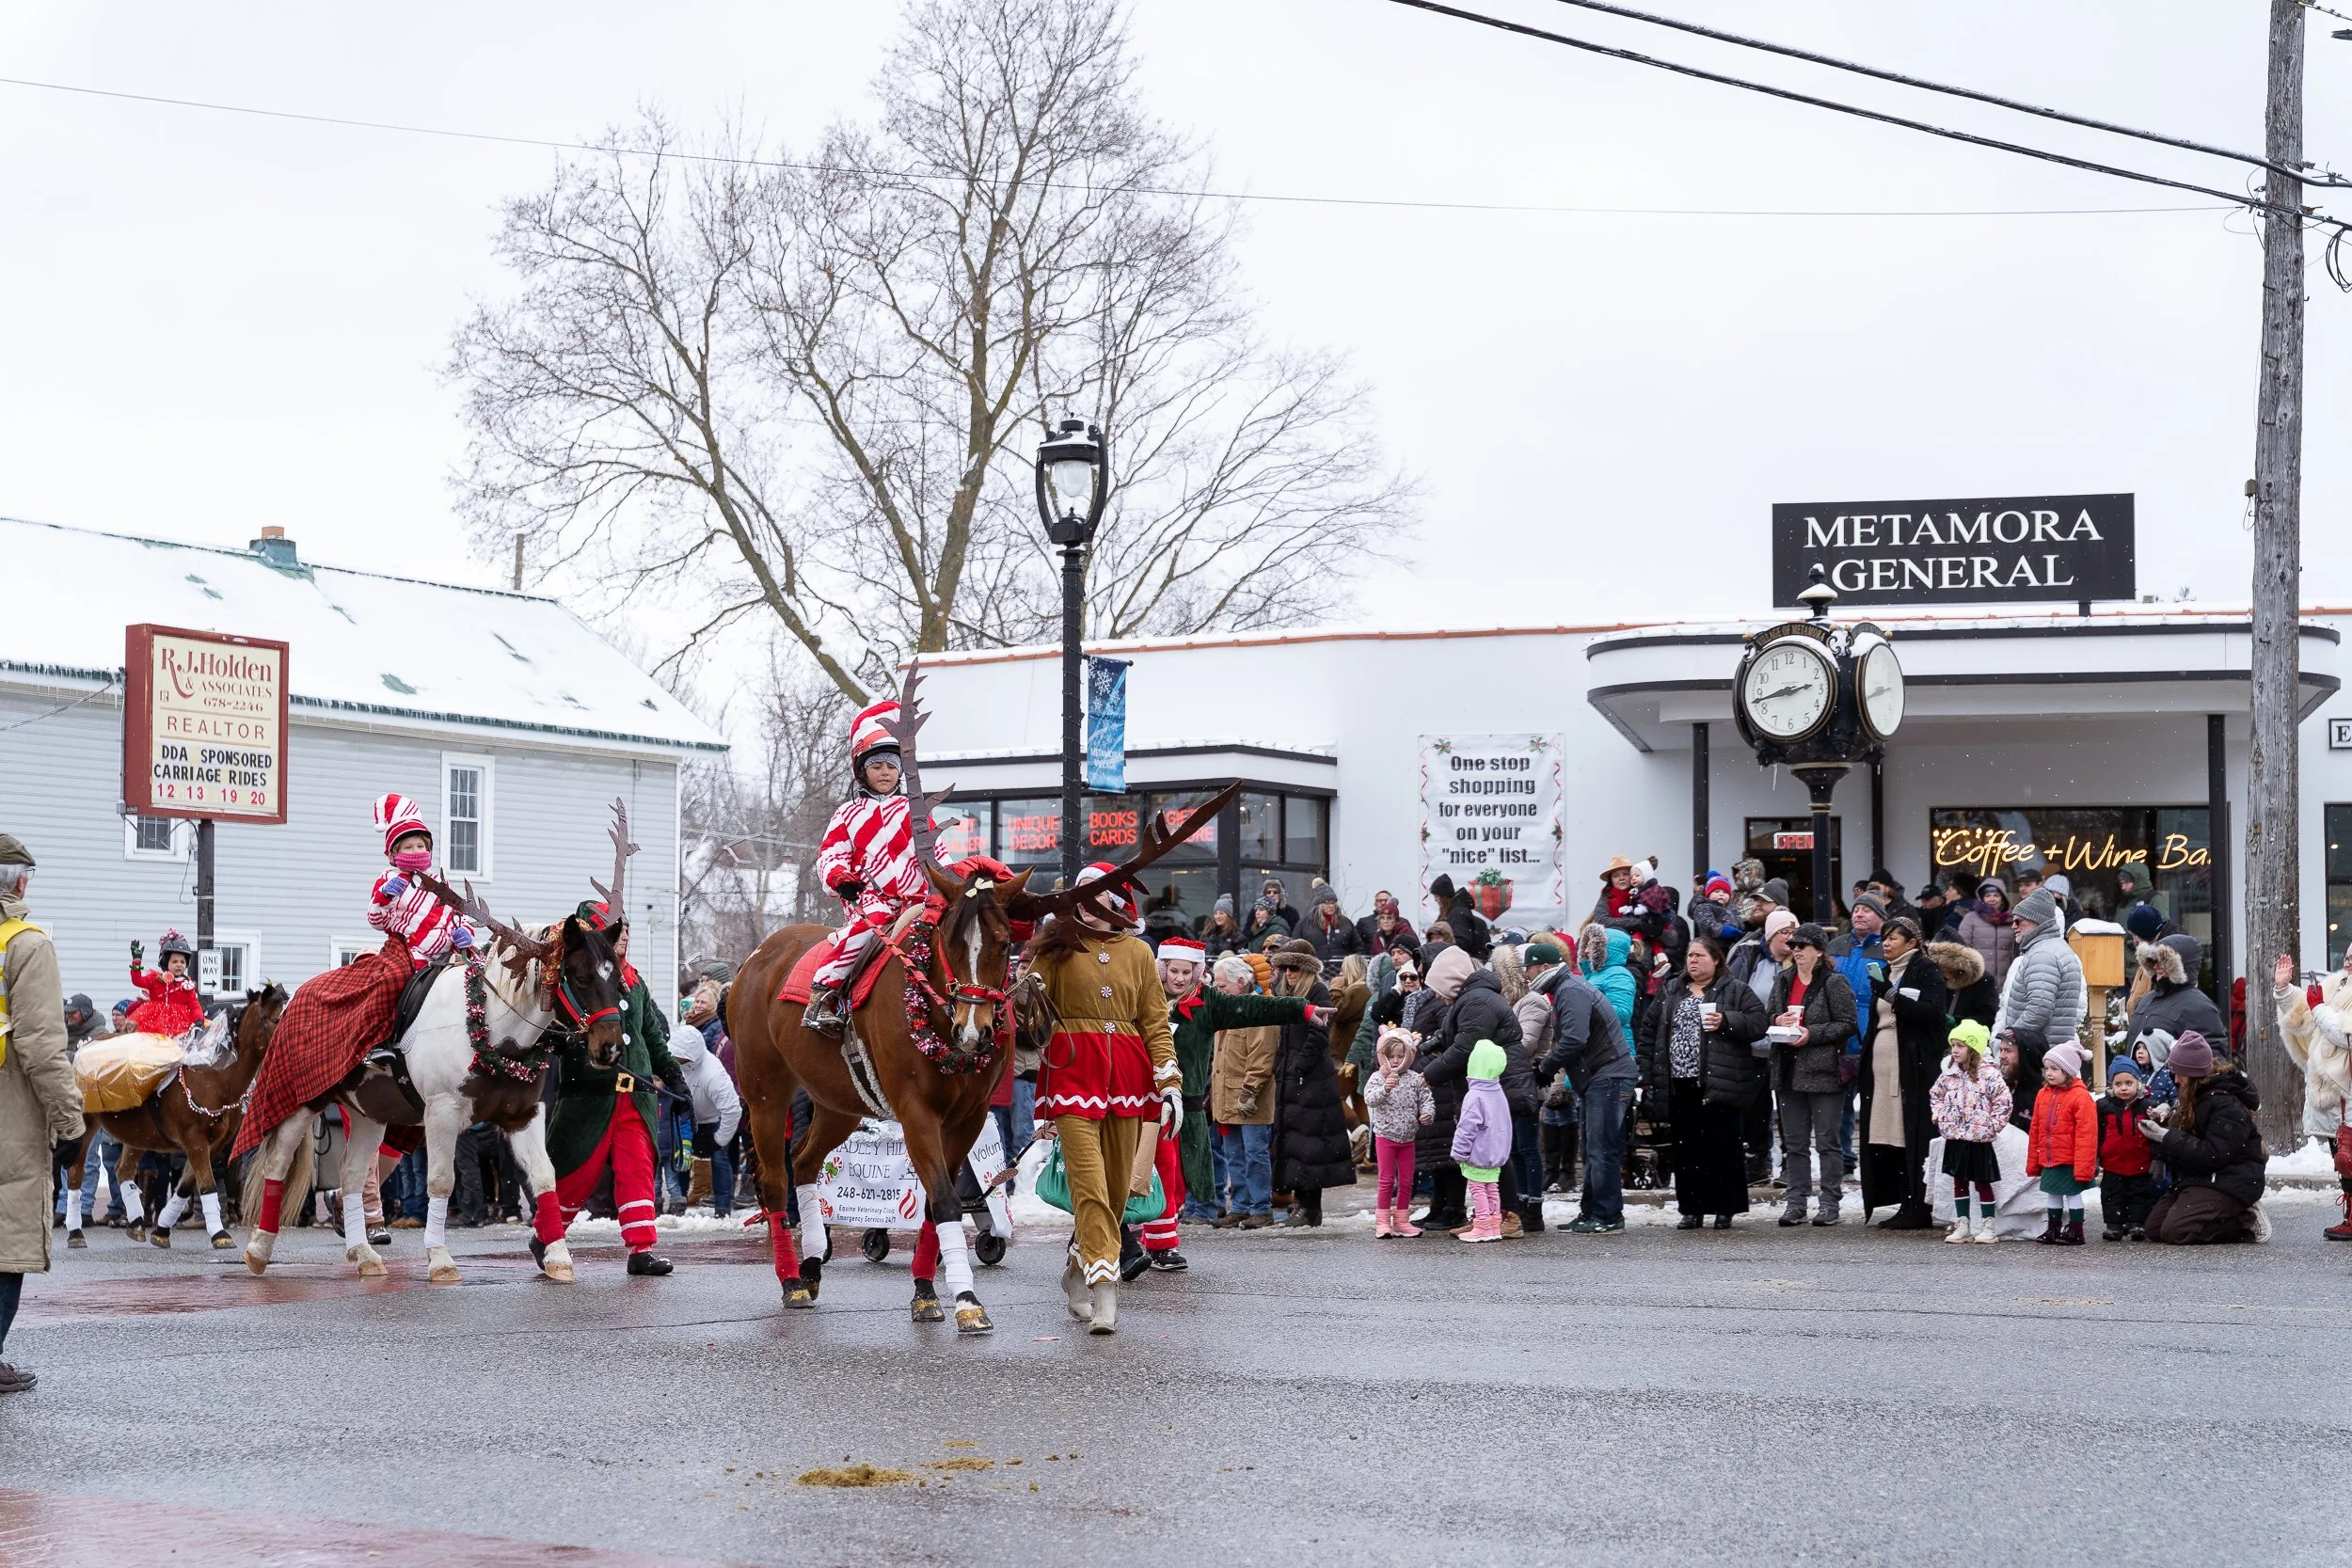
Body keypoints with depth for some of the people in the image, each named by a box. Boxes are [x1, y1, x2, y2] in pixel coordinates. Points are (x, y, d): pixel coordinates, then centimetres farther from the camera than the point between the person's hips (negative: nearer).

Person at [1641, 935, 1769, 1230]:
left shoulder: (1735, 991, 3)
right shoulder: (1670, 993, 15)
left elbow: (1759, 1022, -6)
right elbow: (1651, 1035, 14)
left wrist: (1726, 1022, -18)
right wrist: (1648, 1077, 7)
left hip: (1718, 1084, -4)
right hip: (1680, 1086, 4)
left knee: (1723, 1148, -1)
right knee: (1686, 1149, 6)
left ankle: (1725, 1210, 7)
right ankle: (1691, 1210, 13)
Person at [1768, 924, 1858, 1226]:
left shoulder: (1834, 983, -5)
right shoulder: (1783, 981, 14)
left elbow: (1847, 1024, -10)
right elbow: (1767, 1017, 21)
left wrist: (1812, 1033, -17)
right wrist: (1778, 1021, -2)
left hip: (1823, 1073, -6)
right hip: (1789, 1071, 6)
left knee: (1826, 1140, -1)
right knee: (1793, 1141, 8)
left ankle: (1829, 1204, 3)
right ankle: (1796, 1201, 13)